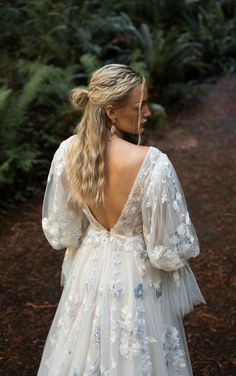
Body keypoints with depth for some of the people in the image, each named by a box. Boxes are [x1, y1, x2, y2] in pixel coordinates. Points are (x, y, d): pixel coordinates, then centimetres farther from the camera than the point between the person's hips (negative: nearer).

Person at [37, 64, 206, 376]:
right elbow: (169, 247, -22)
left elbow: (60, 228, -3)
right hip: (137, 276, -4)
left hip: (90, 266, 4)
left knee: (88, 348, 29)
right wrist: (181, 251, 1)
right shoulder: (153, 163, -32)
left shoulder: (68, 151, -16)